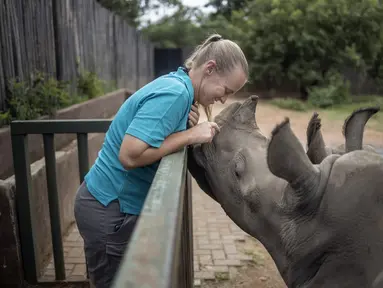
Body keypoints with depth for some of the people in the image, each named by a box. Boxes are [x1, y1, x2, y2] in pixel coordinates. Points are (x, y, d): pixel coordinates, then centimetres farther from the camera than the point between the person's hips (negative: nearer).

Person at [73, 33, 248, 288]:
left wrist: (186, 125, -9)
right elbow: (130, 155, -30)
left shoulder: (175, 84, 6)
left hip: (116, 204, 9)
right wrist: (191, 135, -23)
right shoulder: (175, 93, -23)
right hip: (110, 211, -9)